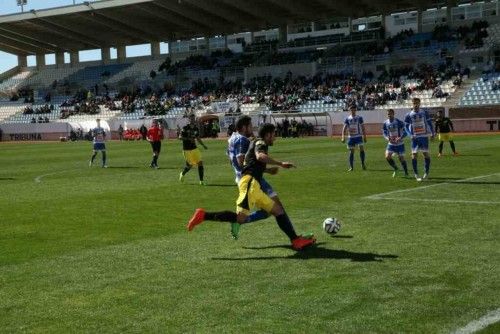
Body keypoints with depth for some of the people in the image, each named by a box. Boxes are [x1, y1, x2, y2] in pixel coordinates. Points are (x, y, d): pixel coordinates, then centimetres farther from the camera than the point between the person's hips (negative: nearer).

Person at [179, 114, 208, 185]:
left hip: (194, 148, 5)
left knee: (200, 163, -8)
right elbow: (180, 137, -15)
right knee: (189, 165, 0)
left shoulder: (196, 128, 7)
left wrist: (203, 145, 7)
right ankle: (182, 174, 32)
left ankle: (201, 180, -2)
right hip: (187, 149, -5)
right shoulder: (185, 128, -10)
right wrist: (189, 139, -27)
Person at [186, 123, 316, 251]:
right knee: (241, 218, -22)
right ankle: (203, 215, -18)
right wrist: (280, 163, -19)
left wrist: (268, 170, 45)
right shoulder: (260, 142, 4)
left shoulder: (256, 144, 31)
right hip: (250, 182, -10)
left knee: (279, 211, 8)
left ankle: (296, 241, 6)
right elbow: (260, 156, -20)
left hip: (255, 187, 10)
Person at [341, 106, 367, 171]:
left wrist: (364, 137, 3)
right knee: (351, 152, 3)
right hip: (351, 137, 1)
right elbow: (344, 128, -4)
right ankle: (351, 167, 8)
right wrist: (343, 137, -16)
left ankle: (363, 164, 1)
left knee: (362, 149, -14)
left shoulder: (359, 118, 3)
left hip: (359, 136, 0)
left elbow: (363, 128, 7)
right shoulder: (347, 119, 3)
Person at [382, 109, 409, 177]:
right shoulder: (385, 123, -2)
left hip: (399, 144, -3)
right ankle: (395, 169, 11)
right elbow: (384, 132, 7)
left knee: (401, 158, 2)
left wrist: (400, 138, -31)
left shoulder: (399, 122, -14)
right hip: (391, 143, 3)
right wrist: (387, 138, -16)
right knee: (387, 157, -13)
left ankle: (406, 173, 21)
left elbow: (405, 132, -12)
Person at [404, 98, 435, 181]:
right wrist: (411, 135, -10)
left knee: (426, 153, 0)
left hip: (424, 136, 0)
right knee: (414, 155, -5)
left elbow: (429, 123, 7)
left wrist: (432, 133, 1)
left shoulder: (424, 113, 2)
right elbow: (406, 126, 4)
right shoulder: (409, 115, 1)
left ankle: (426, 172, 11)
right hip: (415, 137, 0)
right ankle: (416, 175, 2)